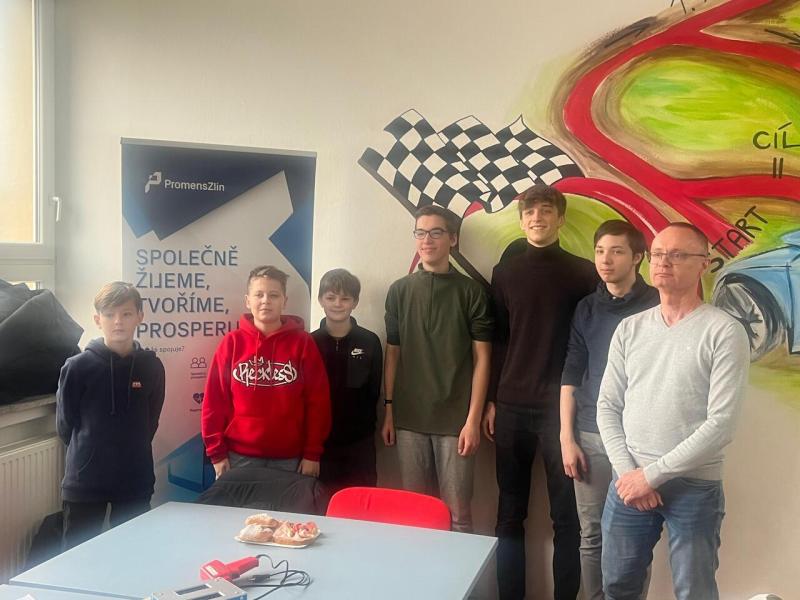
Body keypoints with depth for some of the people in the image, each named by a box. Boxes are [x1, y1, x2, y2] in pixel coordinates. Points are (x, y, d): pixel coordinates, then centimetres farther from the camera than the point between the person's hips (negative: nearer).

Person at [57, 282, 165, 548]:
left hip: (135, 480, 2)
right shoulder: (77, 367, -9)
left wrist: (130, 451, 8)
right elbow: (65, 424, 1)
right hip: (84, 482, -2)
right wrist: (87, 453, 7)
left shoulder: (152, 367, -3)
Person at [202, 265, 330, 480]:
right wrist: (217, 453, -1)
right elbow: (214, 401, 1)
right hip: (240, 456, 1)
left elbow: (317, 401, -1)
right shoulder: (232, 342, 0)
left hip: (290, 458, 0)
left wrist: (312, 454, -3)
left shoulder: (303, 343, -2)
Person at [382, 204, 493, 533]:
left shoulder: (471, 291, 0)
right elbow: (393, 354, 11)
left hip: (455, 420, -2)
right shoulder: (399, 290, 8)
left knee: (457, 512, 1)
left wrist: (473, 419, -7)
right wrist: (388, 411, 7)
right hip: (409, 419, 3)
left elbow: (481, 358, -2)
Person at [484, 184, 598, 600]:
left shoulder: (582, 272, 1)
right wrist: (491, 401, 7)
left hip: (562, 407, -2)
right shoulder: (505, 273, 9)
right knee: (510, 513, 9)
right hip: (512, 407, 3)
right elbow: (496, 340, 10)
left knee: (566, 515, 2)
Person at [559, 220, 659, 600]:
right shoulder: (586, 309, 8)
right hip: (590, 437, 3)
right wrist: (567, 437, 3)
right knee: (592, 536, 10)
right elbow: (571, 375, 8)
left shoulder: (656, 306, -3)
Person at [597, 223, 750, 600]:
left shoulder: (725, 332, -8)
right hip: (629, 481, 4)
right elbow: (608, 407, 6)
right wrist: (627, 471, -7)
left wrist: (652, 474, -14)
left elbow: (721, 424, -14)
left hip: (695, 487, -4)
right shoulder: (629, 329, 6)